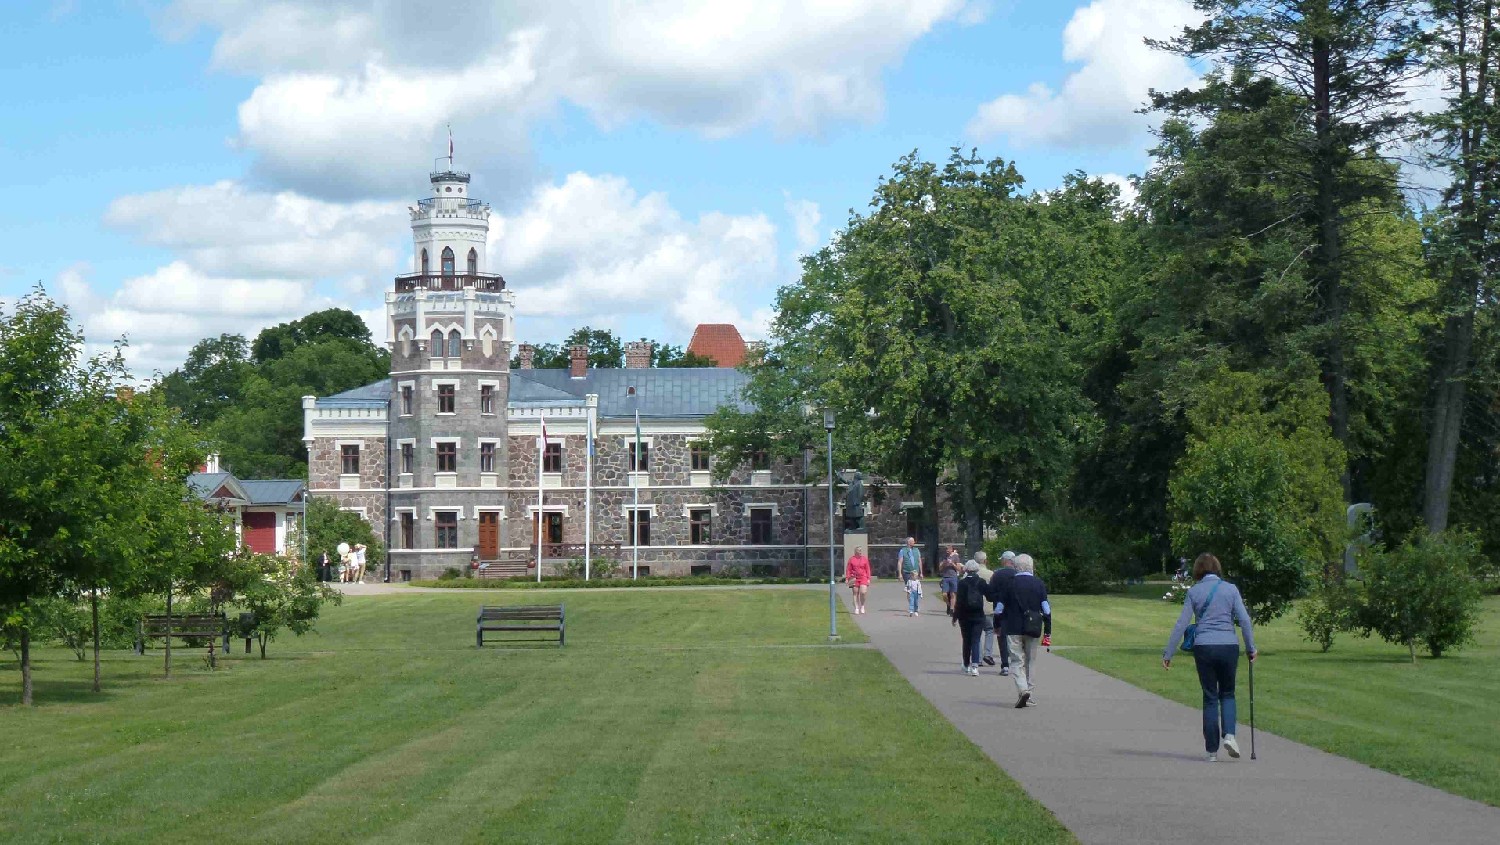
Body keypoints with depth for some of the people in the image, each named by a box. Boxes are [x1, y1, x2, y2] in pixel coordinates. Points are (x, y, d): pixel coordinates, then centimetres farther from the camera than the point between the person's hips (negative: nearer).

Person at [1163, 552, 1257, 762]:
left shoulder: (1194, 592, 3)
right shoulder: (1230, 589, 3)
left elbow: (1181, 624, 1)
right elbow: (1244, 620, -1)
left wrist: (1167, 653, 5)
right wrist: (1251, 648, 9)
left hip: (1204, 648, 0)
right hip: (1228, 647, 0)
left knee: (1210, 698, 9)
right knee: (1227, 694, 17)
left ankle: (1212, 750, 7)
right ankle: (1228, 735, -7)